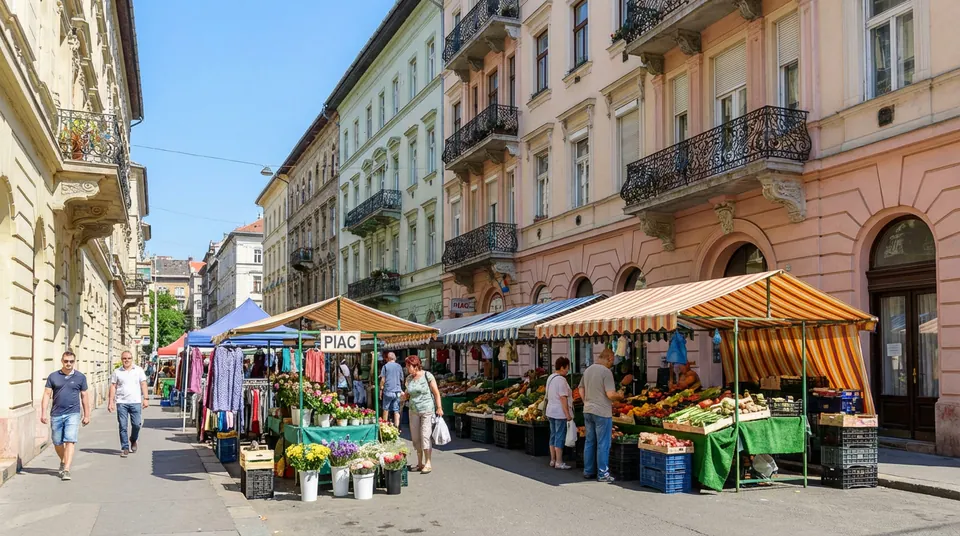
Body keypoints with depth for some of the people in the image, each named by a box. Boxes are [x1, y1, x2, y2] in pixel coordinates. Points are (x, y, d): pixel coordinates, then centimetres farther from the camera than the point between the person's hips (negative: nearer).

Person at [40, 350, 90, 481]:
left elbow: (84, 396, 9)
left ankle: (66, 470, -14)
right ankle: (63, 461, 40)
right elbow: (47, 395, 3)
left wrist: (86, 415, 9)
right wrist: (43, 413, -5)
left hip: (73, 414, -2)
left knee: (70, 441, -13)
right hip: (56, 415, 2)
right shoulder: (53, 376, 4)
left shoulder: (80, 377, 4)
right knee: (57, 443, 13)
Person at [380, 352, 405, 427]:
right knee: (396, 411, 2)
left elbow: (383, 379, -5)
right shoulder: (399, 367, 7)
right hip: (397, 391, 2)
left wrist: (381, 389, 5)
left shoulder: (385, 366, -2)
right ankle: (397, 427, -3)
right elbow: (402, 380, 13)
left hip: (388, 391, -2)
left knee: (386, 409, 12)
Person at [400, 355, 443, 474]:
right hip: (414, 411, 6)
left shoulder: (427, 376, -9)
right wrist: (404, 396, -6)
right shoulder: (409, 378, 7)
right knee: (415, 437, 6)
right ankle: (419, 463, 15)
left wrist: (439, 408, -11)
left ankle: (428, 463, -2)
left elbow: (436, 392, -7)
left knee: (425, 435, -9)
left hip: (427, 410, -6)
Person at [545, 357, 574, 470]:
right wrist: (568, 414, -17)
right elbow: (563, 398, -20)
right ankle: (558, 462, 0)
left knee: (553, 435, 14)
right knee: (560, 437, -3)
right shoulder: (561, 380, -18)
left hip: (551, 412, 9)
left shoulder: (550, 378, 12)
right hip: (560, 413, -9)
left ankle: (552, 460, 20)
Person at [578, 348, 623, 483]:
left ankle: (588, 471, 21)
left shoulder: (587, 370, 9)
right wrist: (620, 396, -2)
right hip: (602, 412, -7)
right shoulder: (606, 372, -15)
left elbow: (581, 390, 16)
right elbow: (611, 394, -20)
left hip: (587, 411, 7)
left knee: (589, 442, 14)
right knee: (603, 444, 0)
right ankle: (602, 474, 4)